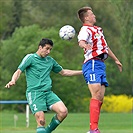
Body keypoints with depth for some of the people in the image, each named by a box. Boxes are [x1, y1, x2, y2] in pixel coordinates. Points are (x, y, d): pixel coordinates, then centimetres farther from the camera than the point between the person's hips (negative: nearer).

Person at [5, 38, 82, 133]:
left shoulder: (50, 60, 20)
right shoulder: (30, 58, 3)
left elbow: (63, 72, 30)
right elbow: (18, 71, -3)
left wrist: (82, 72, 28)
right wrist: (13, 81, -25)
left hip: (48, 92, 5)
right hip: (34, 93, -5)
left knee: (63, 111, -16)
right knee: (41, 121, -20)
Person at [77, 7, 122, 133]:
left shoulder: (97, 29, 23)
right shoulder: (86, 30, -9)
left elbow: (105, 46, 35)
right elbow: (81, 41, -32)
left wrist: (116, 60, 43)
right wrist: (85, 45, -56)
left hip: (100, 64, 10)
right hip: (92, 64, -10)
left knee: (100, 99, 6)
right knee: (96, 96, -19)